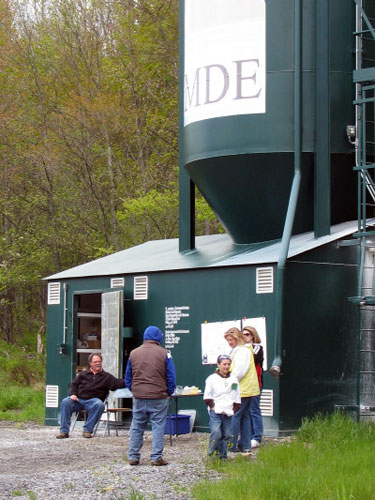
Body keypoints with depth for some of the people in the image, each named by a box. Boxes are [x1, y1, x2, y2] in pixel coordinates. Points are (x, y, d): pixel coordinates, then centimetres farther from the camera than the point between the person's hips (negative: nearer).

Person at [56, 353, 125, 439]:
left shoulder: (106, 377, 15)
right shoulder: (83, 374, 21)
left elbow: (117, 383, 0)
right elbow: (74, 384, 20)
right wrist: (72, 394, -1)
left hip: (92, 400, -2)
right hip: (78, 399, 2)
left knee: (99, 405, -36)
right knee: (65, 402, -26)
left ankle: (87, 430, -26)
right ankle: (64, 431, -24)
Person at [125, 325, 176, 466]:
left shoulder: (134, 353, 8)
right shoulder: (164, 354, -3)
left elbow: (128, 377, 13)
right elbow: (171, 377, -2)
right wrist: (169, 392, 11)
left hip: (138, 397, 3)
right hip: (158, 397, -3)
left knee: (136, 427, 10)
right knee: (158, 427, 2)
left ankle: (133, 457, 11)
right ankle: (156, 457, -2)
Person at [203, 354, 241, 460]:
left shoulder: (234, 380, 11)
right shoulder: (212, 379, 2)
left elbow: (237, 399, 14)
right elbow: (207, 397, 4)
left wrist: (234, 410, 4)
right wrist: (213, 407, -6)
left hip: (228, 413, 3)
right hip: (215, 412, -3)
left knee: (226, 435, 3)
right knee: (216, 433, -17)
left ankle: (222, 455, 13)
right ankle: (212, 454, -5)